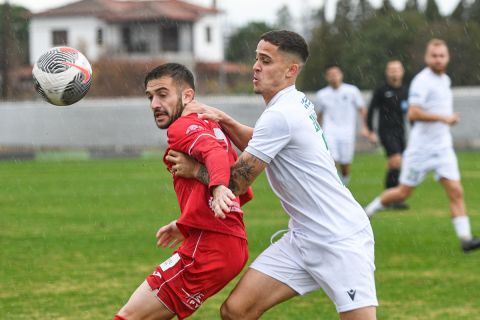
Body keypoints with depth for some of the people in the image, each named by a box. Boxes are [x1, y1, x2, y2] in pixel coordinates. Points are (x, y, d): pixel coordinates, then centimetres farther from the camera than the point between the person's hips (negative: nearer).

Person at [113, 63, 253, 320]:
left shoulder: (183, 127, -5)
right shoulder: (212, 127, 21)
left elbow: (215, 153, -27)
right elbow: (244, 192, 25)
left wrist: (218, 188, -47)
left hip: (208, 248, -10)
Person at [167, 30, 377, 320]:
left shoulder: (280, 115, -19)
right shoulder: (298, 102, 8)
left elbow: (237, 183, -14)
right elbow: (259, 146, 26)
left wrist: (194, 169, 2)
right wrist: (226, 122, 7)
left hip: (341, 240, -9)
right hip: (303, 238, 9)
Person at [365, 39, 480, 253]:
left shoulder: (445, 80, 12)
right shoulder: (422, 81, -15)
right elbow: (413, 113, -26)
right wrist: (444, 118, -24)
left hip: (443, 147, 6)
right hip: (421, 147, -6)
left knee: (455, 191, -7)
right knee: (403, 193, 4)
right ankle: (367, 212, 25)